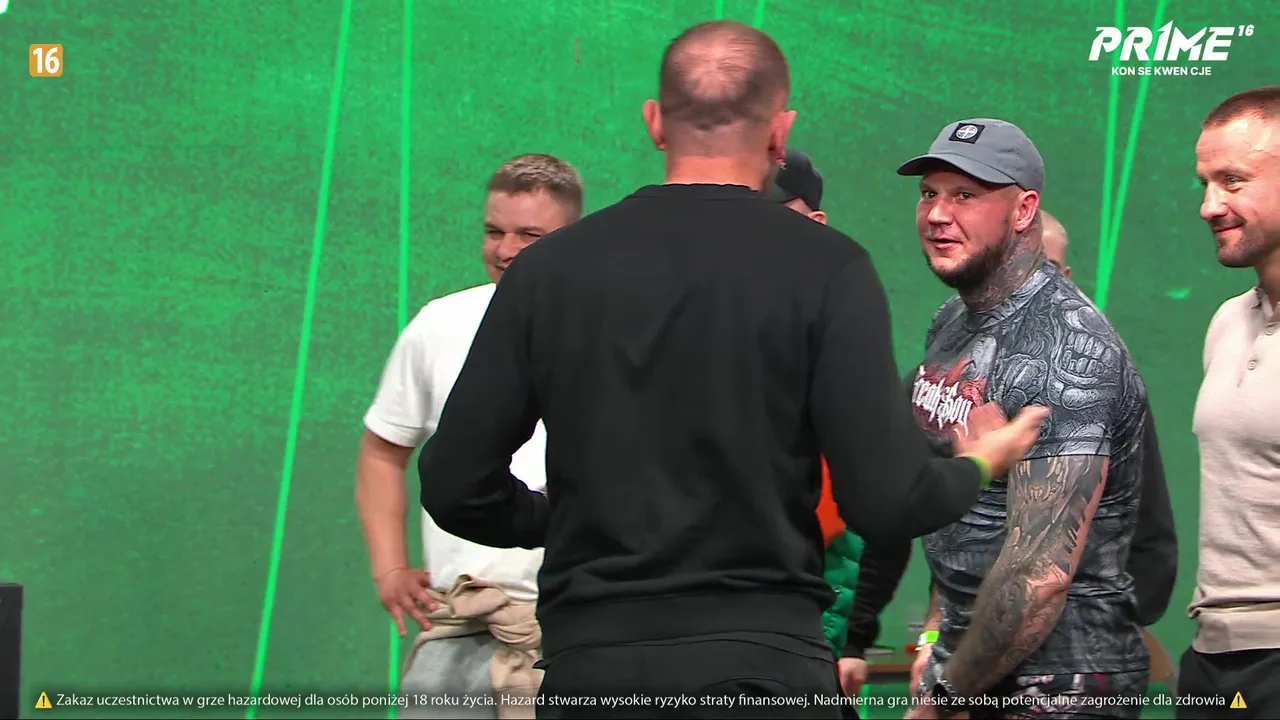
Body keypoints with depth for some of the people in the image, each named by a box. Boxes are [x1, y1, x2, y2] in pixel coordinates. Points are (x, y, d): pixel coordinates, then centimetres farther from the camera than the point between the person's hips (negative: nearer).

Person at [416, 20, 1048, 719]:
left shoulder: (550, 265, 4)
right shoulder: (826, 267, -4)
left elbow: (454, 486, 5)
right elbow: (885, 502, -8)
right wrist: (979, 464, 13)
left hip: (587, 664, 3)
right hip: (761, 664, -3)